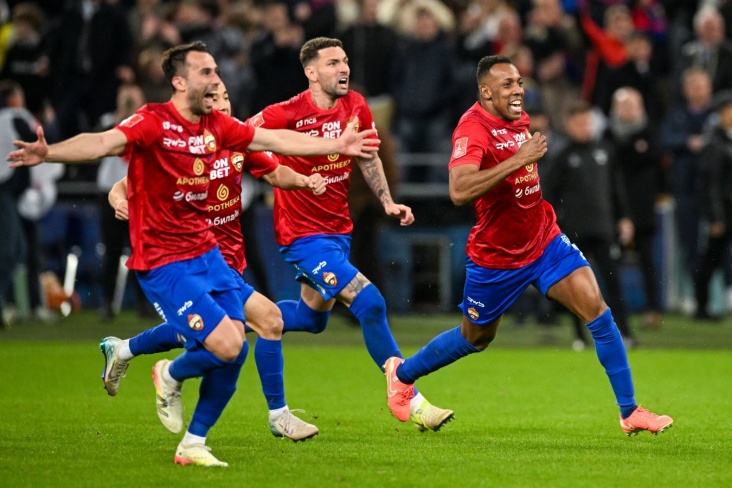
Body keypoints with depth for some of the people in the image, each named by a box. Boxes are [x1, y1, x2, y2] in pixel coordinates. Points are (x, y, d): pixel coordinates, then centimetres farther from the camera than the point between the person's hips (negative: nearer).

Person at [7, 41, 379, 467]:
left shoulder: (215, 126, 5)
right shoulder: (154, 122, -16)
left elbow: (273, 140, 18)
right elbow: (103, 143, -33)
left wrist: (337, 145, 24)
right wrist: (49, 152, -51)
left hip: (206, 252, 8)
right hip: (163, 262, -7)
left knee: (236, 351, 1)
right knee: (227, 346, -17)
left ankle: (194, 444, 17)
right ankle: (171, 376, 16)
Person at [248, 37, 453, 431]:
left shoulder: (355, 107, -2)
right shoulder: (287, 115, -19)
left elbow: (367, 156, 14)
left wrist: (387, 201, 5)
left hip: (338, 229, 8)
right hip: (304, 235, -8)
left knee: (312, 316, 20)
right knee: (370, 304, -17)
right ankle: (412, 403, -9)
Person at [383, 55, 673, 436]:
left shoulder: (519, 118, 2)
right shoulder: (473, 128, -23)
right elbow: (459, 190, -41)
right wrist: (518, 159, -41)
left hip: (543, 240, 5)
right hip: (496, 255, -5)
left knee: (596, 309, -12)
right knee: (476, 337, 14)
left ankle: (630, 412, -7)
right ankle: (401, 373, 42)